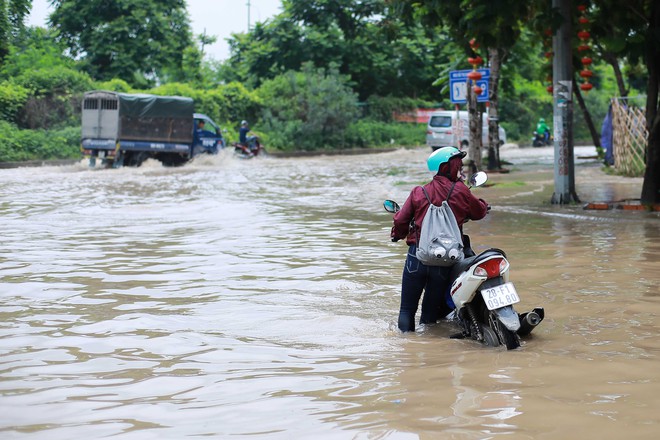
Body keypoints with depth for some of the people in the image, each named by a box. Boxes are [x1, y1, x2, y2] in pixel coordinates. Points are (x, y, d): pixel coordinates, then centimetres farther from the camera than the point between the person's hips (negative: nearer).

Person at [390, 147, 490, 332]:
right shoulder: (460, 191, -2)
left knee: (407, 309, 9)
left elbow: (401, 220, 2)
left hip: (417, 257, 0)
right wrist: (483, 206, 37)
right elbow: (479, 212, 13)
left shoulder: (418, 192, 2)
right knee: (430, 310, 13)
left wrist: (397, 235, 24)